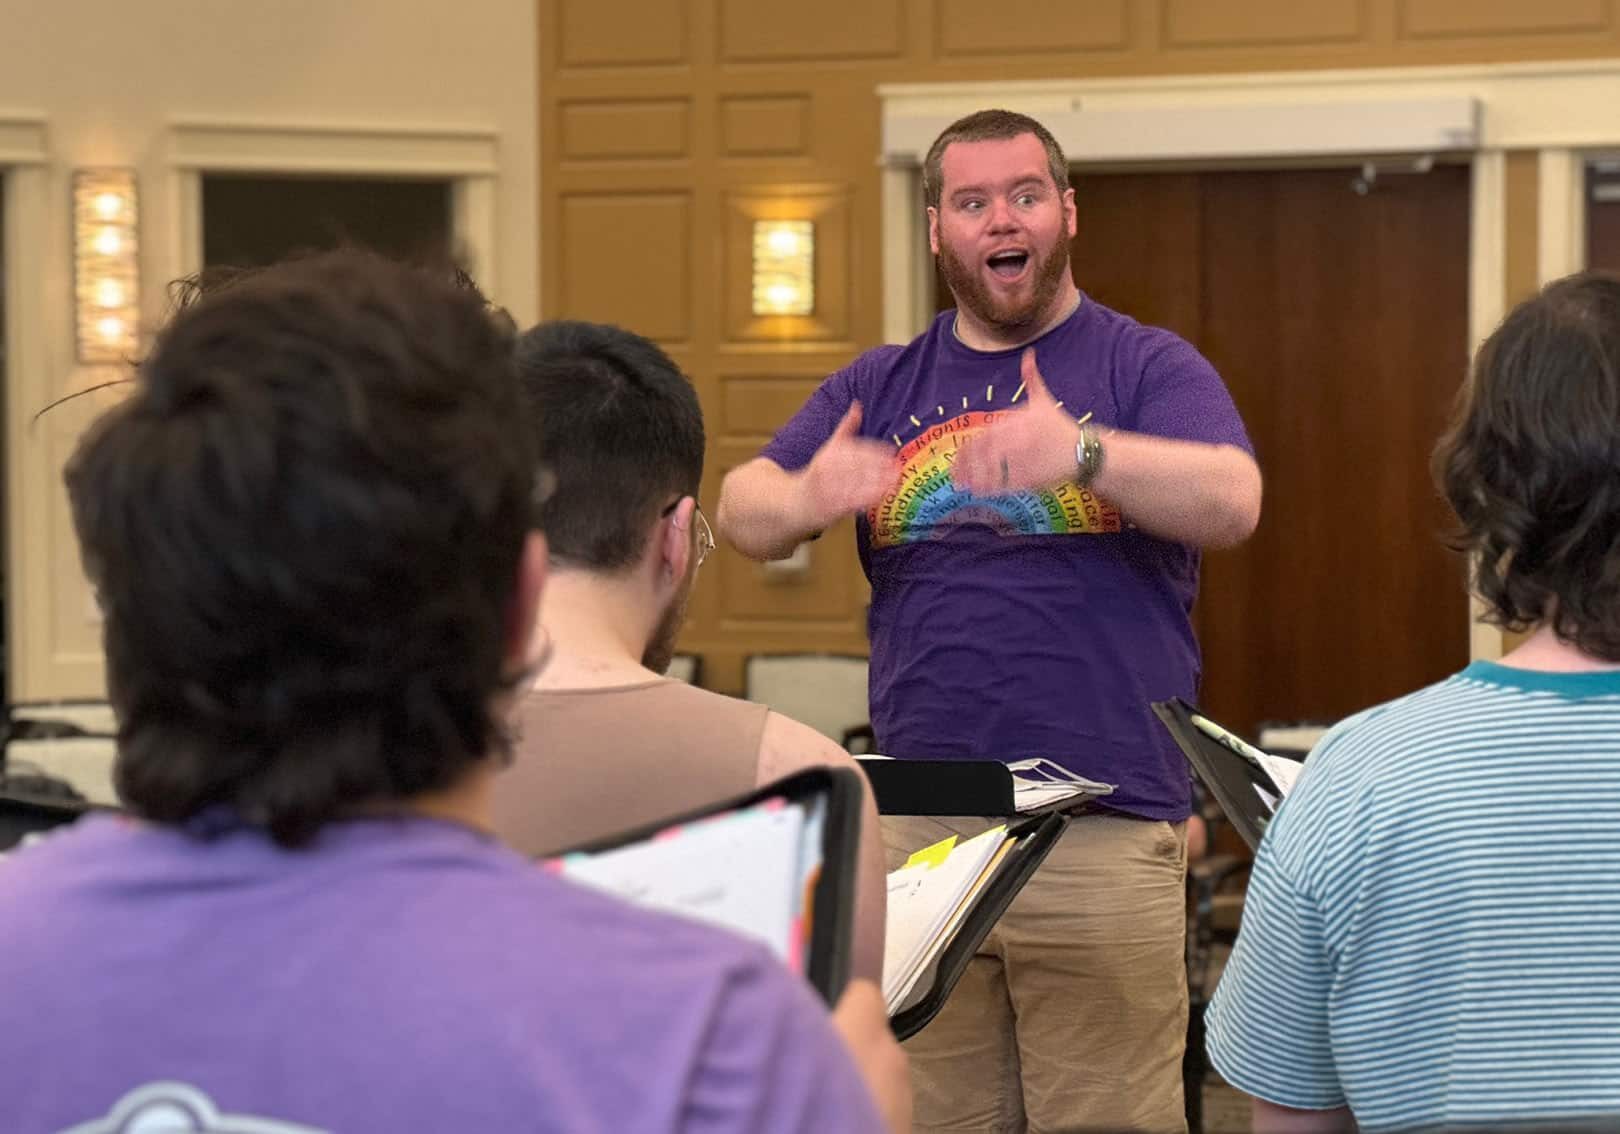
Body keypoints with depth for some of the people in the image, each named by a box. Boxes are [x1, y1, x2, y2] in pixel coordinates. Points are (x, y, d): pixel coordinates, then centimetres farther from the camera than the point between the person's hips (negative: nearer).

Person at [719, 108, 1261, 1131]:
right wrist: (804, 498, -18)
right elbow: (743, 513, 6)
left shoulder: (1147, 367, 4)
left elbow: (1232, 503, -13)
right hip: (918, 829, 3)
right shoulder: (880, 387, 15)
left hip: (1104, 829, -3)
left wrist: (1079, 453, -32)